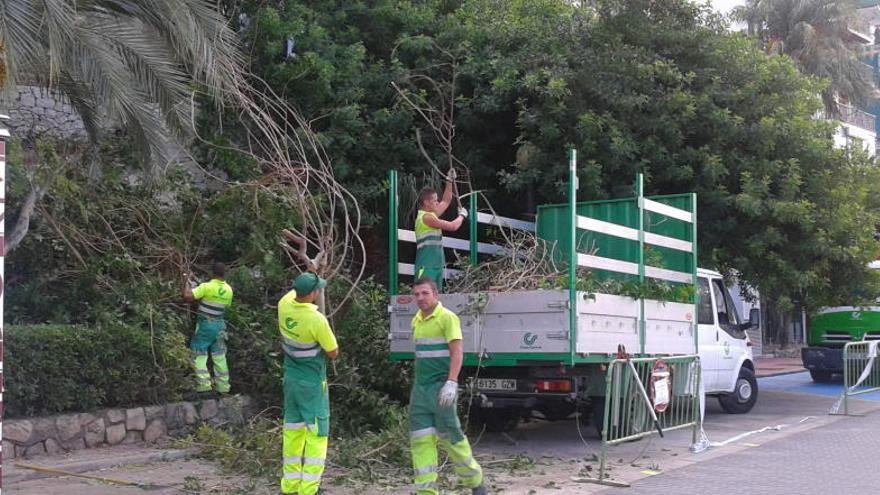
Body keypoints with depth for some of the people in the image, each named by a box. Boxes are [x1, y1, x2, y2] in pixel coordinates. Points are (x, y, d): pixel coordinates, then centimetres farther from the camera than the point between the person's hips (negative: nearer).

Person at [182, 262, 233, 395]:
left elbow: (187, 297, -22)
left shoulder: (206, 287, -17)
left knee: (199, 354, 3)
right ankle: (223, 386, 12)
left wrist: (186, 282, -7)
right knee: (219, 356, 11)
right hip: (219, 324, 5)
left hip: (205, 324, -5)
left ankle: (204, 384, -5)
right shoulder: (228, 290, 0)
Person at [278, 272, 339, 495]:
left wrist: (308, 279, 19)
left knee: (292, 432, 15)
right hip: (312, 383, -7)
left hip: (290, 379, 7)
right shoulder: (316, 320, -25)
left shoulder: (284, 305, -7)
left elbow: (293, 293, 21)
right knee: (317, 435, -1)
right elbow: (333, 353, -11)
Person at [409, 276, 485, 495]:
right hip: (420, 387, 7)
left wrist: (451, 383, -25)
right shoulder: (416, 321, 13)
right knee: (421, 440, 1)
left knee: (450, 437, 1)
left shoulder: (447, 318, -9)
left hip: (441, 387, -7)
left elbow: (457, 352, -16)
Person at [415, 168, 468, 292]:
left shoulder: (431, 215, 16)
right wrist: (462, 215, 7)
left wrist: (449, 181, 22)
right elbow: (452, 226, -12)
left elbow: (446, 201, 29)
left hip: (436, 266, 10)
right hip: (427, 267, -10)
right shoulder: (426, 217, -13)